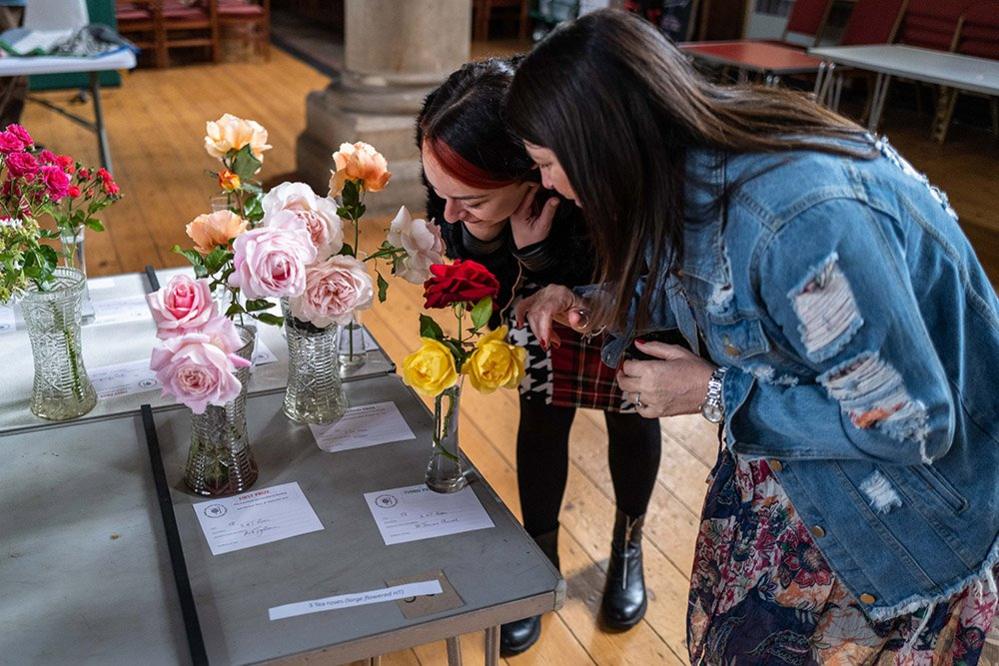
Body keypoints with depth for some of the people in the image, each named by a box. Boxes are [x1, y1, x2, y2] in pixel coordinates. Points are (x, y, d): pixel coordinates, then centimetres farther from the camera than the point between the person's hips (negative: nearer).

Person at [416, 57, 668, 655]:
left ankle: (629, 546, 37)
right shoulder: (459, 181, -32)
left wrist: (537, 254, -45)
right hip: (543, 272, 3)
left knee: (630, 412, 10)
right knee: (543, 409, 5)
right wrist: (494, 247, -39)